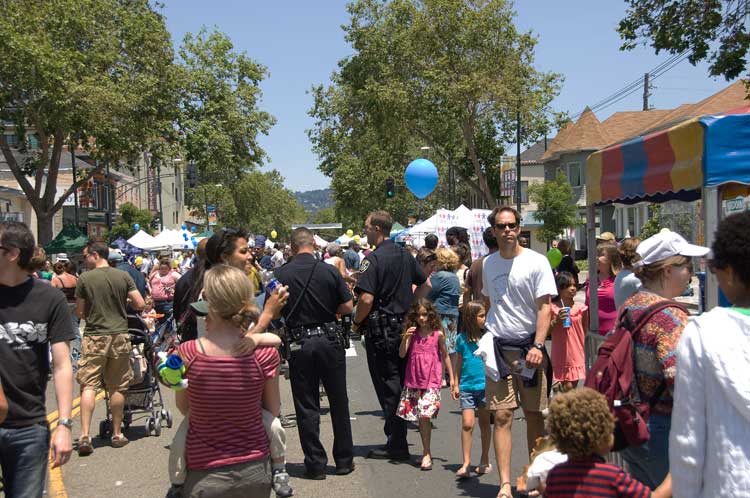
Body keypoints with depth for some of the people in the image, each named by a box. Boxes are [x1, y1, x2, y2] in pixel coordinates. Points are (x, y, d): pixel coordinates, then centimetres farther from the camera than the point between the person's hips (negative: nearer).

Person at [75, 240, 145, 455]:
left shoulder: (84, 278, -5)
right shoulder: (123, 276, 0)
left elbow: (80, 312, 1)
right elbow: (140, 304, -2)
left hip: (94, 336, -2)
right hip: (119, 335, 2)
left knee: (88, 385, 1)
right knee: (117, 387, 10)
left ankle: (85, 435, -8)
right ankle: (117, 434, 18)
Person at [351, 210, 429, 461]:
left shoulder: (373, 259, -16)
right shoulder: (405, 255, 8)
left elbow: (366, 299, -23)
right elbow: (425, 285, 17)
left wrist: (356, 322, -8)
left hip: (381, 330, -7)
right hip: (404, 326, 7)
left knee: (388, 387, 1)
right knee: (401, 382, 16)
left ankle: (396, 445, 8)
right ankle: (397, 437, 29)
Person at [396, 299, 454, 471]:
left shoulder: (438, 334, -2)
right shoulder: (412, 333, 2)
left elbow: (445, 356, 9)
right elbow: (401, 354, -4)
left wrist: (451, 377, 11)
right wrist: (405, 338, -20)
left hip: (431, 381, -3)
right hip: (413, 381, 3)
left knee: (425, 415, -14)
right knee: (419, 417, 9)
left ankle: (426, 454, -2)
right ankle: (427, 452, 25)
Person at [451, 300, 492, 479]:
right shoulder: (462, 338, 1)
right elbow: (458, 363, 8)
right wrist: (455, 384, 7)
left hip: (485, 386, 1)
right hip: (466, 386, -1)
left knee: (484, 423, 12)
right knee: (467, 424, -7)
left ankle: (485, 461, 26)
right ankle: (466, 464, -1)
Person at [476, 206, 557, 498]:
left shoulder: (536, 262, -4)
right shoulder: (487, 264, 9)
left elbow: (544, 307, -8)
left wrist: (537, 346, -18)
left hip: (529, 346, -2)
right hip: (498, 348, 2)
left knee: (534, 415, 6)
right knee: (502, 416, -3)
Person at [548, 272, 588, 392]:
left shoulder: (580, 308, -1)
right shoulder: (552, 308, -6)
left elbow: (586, 331, 9)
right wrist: (556, 321, -18)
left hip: (577, 354, 2)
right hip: (561, 354, -2)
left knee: (574, 384, 6)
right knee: (567, 387, -1)